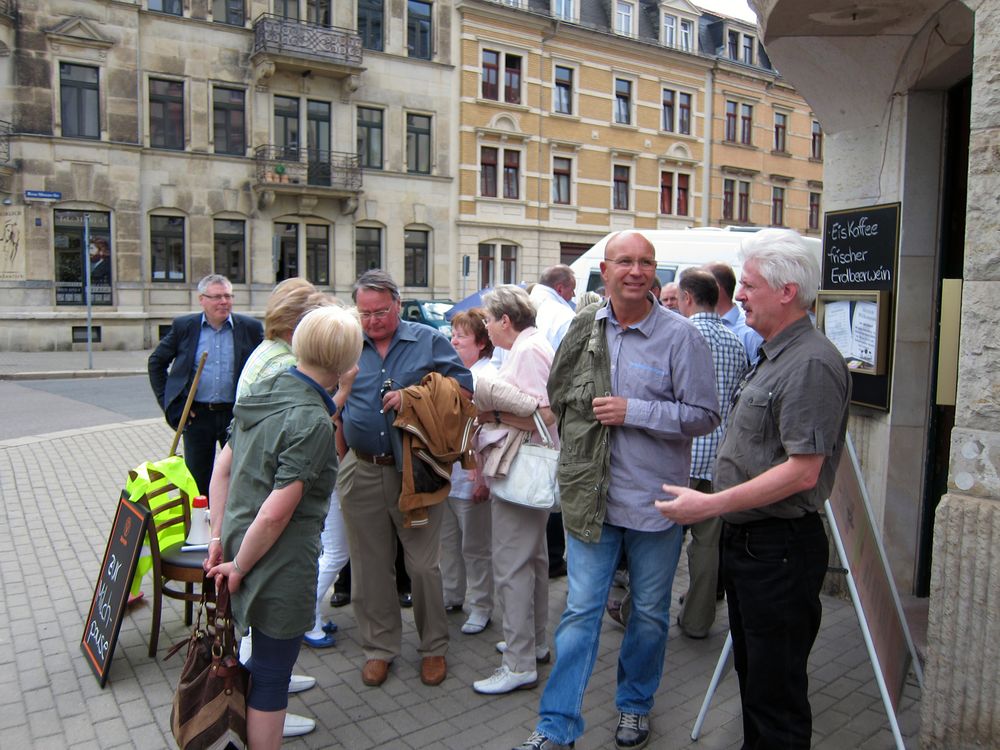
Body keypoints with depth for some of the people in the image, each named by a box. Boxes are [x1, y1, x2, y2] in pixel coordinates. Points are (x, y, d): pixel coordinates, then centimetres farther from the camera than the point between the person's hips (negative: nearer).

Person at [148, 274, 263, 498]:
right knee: (197, 479, 10)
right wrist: (167, 401, 2)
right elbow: (156, 363, 10)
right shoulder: (183, 326, 1)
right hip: (197, 415, 1)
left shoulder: (251, 328, -1)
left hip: (236, 415, -1)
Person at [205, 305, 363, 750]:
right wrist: (239, 567, -10)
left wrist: (220, 536, 9)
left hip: (240, 544, 8)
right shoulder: (312, 422, -23)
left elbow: (223, 467, 7)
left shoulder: (262, 392, 1)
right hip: (281, 565, -8)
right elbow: (276, 513, -25)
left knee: (265, 664, 27)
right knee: (270, 677, 10)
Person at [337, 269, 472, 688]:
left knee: (424, 564, 5)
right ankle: (379, 647, 31)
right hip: (361, 472, 3)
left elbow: (464, 389, -2)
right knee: (370, 565, 13)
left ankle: (434, 647, 25)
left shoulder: (429, 341, 2)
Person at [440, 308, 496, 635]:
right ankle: (452, 594, 37)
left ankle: (481, 607, 22)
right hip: (444, 474, 8)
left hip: (471, 478, -8)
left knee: (475, 547, 7)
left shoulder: (488, 376, -15)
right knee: (448, 541, 20)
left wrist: (483, 478, -21)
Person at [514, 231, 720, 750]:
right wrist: (576, 449, 10)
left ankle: (635, 705, 39)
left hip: (655, 502, -2)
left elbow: (704, 415, -10)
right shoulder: (583, 328, 3)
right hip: (591, 496, 2)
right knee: (580, 610, 8)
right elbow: (559, 393, 18)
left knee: (650, 613, 16)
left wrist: (633, 412, -17)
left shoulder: (680, 336, -8)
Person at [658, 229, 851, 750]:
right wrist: (718, 506, 15)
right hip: (745, 540, 10)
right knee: (751, 672, 24)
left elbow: (802, 472, -26)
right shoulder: (773, 355, 12)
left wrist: (711, 505, -24)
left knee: (777, 690, 5)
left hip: (780, 548, -10)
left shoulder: (811, 363, -20)